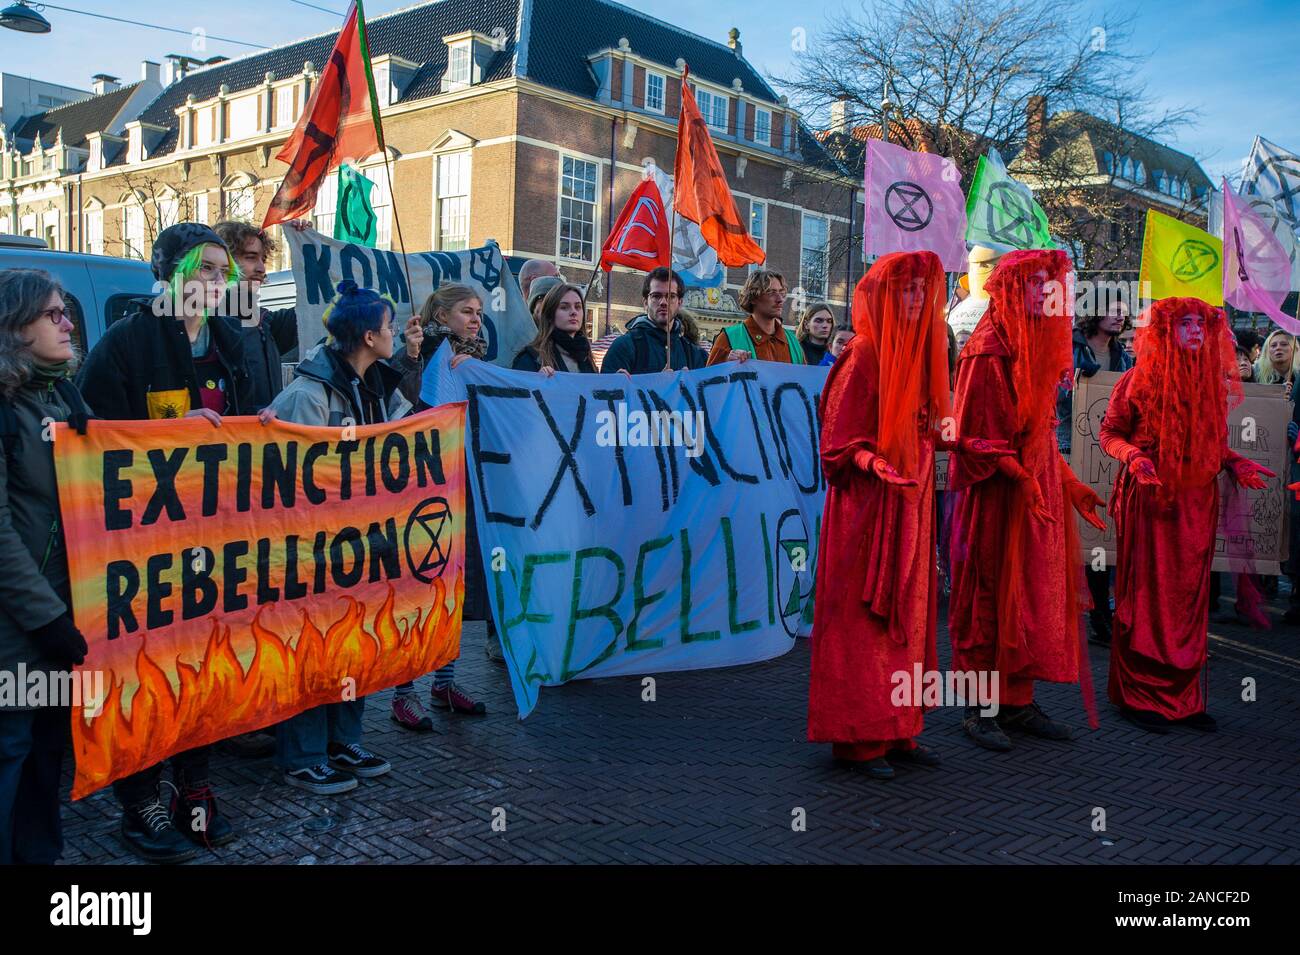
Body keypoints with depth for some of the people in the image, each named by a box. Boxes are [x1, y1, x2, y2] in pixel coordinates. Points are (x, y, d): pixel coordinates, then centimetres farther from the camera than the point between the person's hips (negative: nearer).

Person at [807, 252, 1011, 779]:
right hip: (867, 505, -8)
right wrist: (873, 463, -30)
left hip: (909, 502, 8)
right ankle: (857, 737, 6)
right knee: (862, 620, -3)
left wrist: (961, 444, 7)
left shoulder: (918, 353, 12)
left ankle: (897, 730, 20)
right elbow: (841, 439, -13)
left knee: (907, 616, 11)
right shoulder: (863, 355, -11)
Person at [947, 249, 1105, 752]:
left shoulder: (1040, 350, 14)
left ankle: (1018, 700, 19)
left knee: (1035, 593, 10)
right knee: (990, 595, -2)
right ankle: (978, 707, 8)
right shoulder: (987, 351, -11)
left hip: (1039, 491, 8)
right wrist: (1019, 475, -24)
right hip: (995, 496, -8)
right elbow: (977, 431, -16)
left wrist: (1070, 484, 13)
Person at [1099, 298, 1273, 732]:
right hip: (1149, 499, -5)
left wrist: (1236, 464, 0)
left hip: (1197, 501, 5)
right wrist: (1133, 455, -20)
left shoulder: (1211, 383, 11)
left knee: (1190, 597, 7)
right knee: (1146, 596, -1)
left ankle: (1183, 696, 15)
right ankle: (1140, 696, 8)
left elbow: (1213, 444, 18)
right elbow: (1110, 433, -1)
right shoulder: (1139, 379, -3)